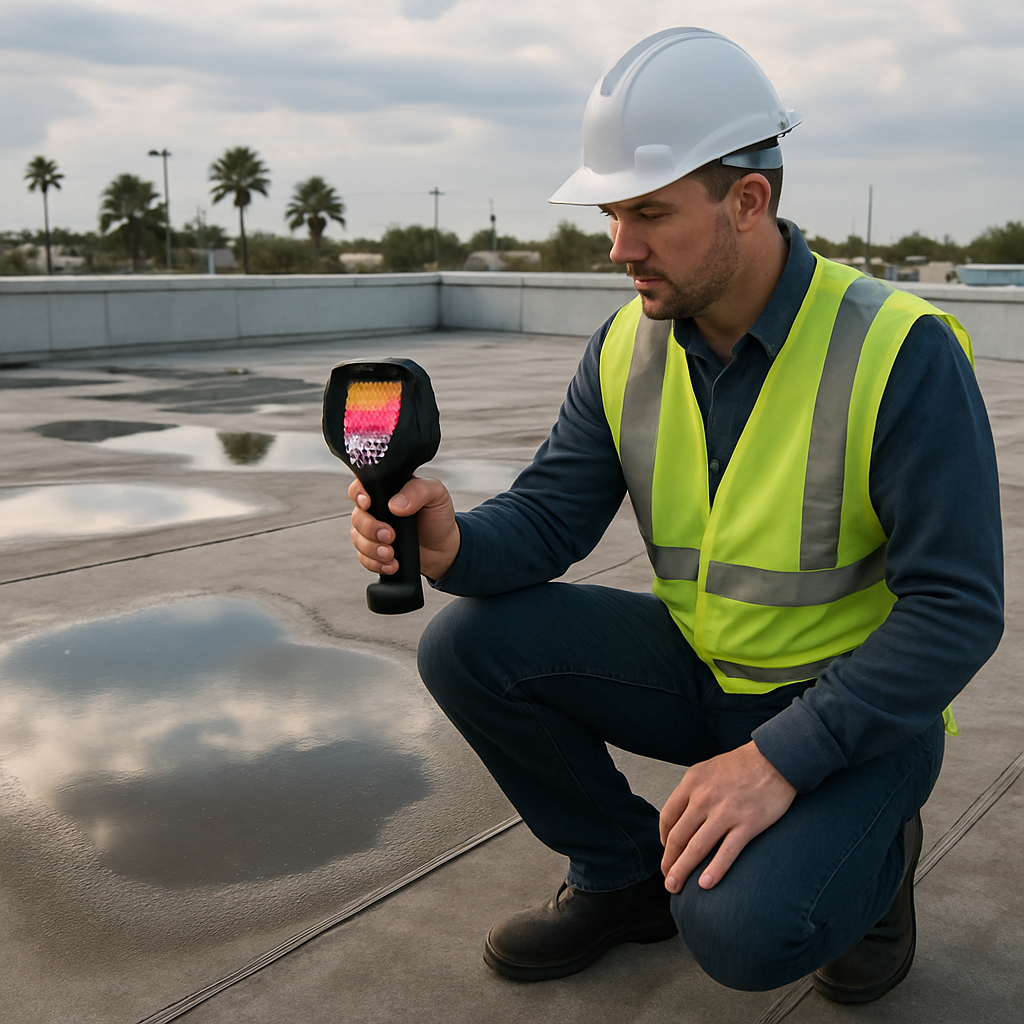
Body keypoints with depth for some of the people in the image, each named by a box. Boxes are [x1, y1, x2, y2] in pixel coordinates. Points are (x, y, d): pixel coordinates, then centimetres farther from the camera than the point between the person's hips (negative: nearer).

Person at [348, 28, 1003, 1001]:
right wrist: (454, 544, -29)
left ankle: (867, 855, 7)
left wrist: (779, 759, -30)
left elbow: (956, 610, -23)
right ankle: (625, 873, 8)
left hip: (859, 704, -5)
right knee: (469, 644, -12)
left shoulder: (901, 353, -23)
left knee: (739, 928, -30)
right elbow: (548, 518, -5)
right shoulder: (627, 348, -5)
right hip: (699, 667, 6)